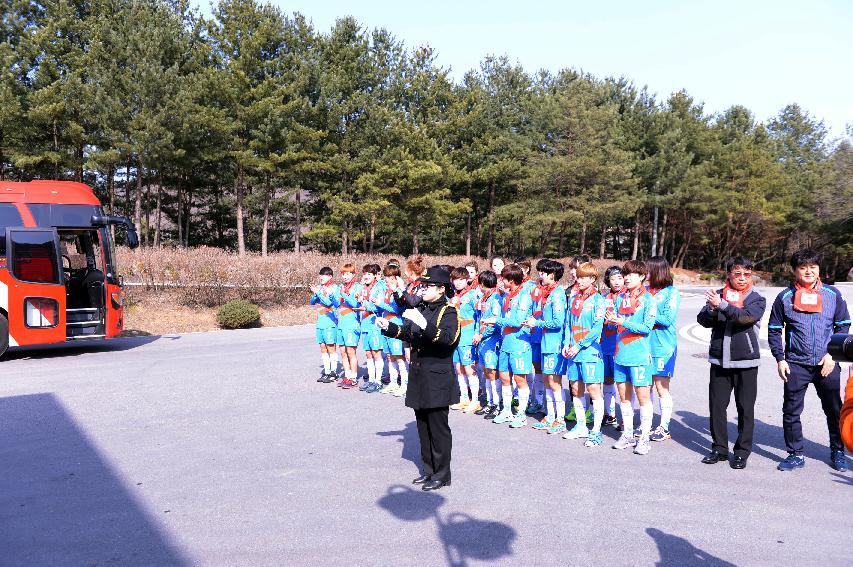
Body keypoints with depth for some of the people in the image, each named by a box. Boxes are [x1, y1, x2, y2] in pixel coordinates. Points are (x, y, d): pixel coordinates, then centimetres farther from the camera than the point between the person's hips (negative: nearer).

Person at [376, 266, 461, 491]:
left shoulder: (448, 312, -11)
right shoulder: (420, 308, 11)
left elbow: (449, 338, -29)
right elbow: (408, 335, 22)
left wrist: (424, 324, -39)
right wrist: (389, 327, 7)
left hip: (437, 379, -7)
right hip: (419, 377, 8)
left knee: (438, 427, 1)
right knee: (423, 425, 15)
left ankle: (441, 475, 14)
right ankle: (429, 470, 28)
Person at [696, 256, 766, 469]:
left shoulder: (757, 299, 1)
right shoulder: (718, 294, 7)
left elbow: (746, 317, -19)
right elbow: (702, 320, -2)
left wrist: (722, 305, -27)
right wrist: (711, 309, -22)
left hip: (746, 362, -2)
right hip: (719, 360, 2)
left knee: (745, 409, 4)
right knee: (716, 405, 5)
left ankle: (742, 452, 16)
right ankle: (719, 448, 18)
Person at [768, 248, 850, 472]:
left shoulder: (833, 294, 2)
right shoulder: (785, 297, 1)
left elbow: (843, 326, 6)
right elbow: (774, 330, 6)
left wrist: (833, 355, -5)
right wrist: (780, 359, -2)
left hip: (827, 364, 1)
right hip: (796, 364, 0)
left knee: (834, 410, 12)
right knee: (791, 411, 3)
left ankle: (837, 452, 31)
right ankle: (795, 455, 16)